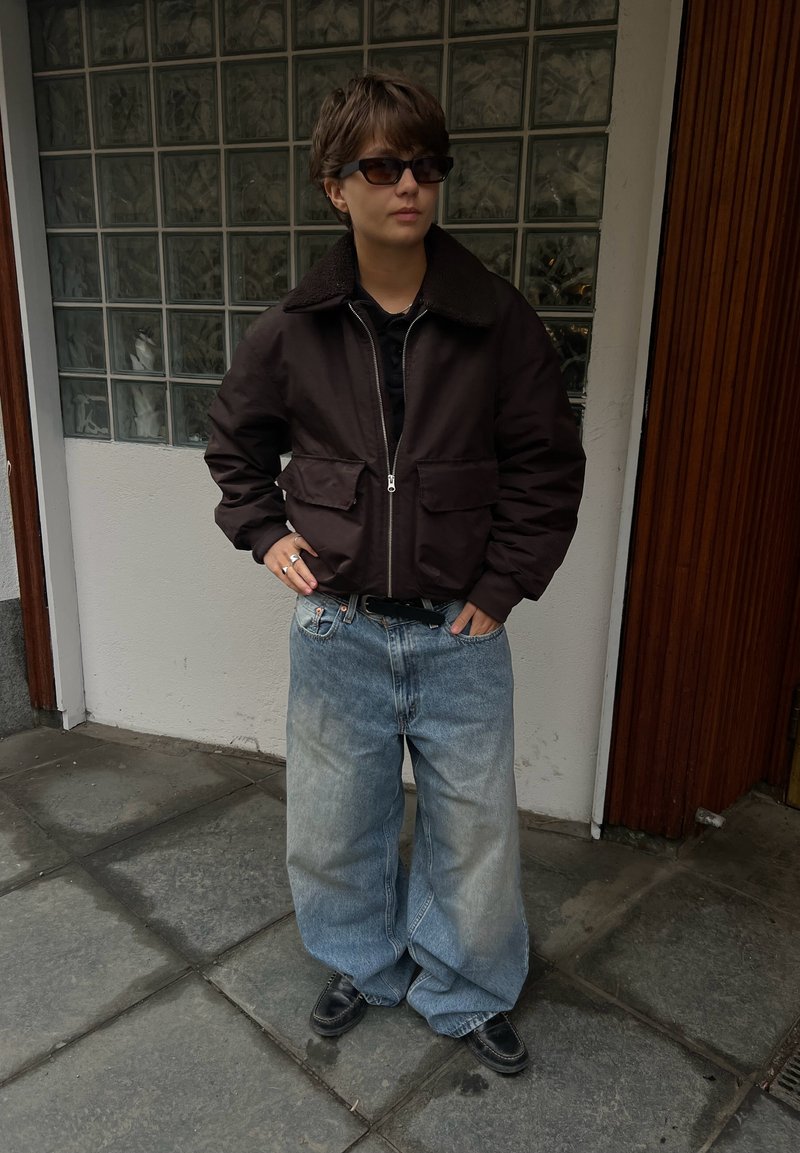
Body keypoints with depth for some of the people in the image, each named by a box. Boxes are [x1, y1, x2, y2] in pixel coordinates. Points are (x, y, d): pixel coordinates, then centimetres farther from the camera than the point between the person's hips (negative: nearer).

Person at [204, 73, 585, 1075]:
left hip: (459, 630, -1)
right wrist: (264, 534, 2)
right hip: (337, 627, 2)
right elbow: (234, 442, 14)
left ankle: (465, 995, 40)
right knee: (332, 821, 16)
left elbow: (548, 466, 0)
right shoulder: (291, 333, -3)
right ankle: (364, 966, 46)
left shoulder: (500, 324, -6)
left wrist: (504, 586, -5)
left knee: (474, 827, 11)